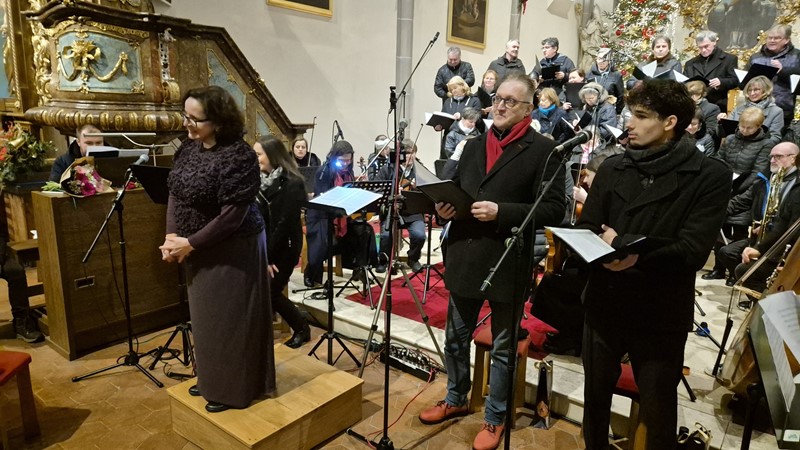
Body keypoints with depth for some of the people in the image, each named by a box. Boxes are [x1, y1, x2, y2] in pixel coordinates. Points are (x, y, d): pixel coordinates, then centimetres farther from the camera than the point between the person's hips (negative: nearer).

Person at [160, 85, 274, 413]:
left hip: (233, 250, -8)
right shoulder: (189, 148, 3)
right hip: (200, 249, 8)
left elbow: (232, 215, -24)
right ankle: (211, 379, 38)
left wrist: (189, 244, -18)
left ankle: (234, 389, 23)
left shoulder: (238, 156, -23)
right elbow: (175, 194, 8)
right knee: (206, 316, 19)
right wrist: (172, 235, -7)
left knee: (230, 319, 4)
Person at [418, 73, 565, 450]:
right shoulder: (473, 146, 12)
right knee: (455, 337, 19)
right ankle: (455, 400, 42)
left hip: (508, 263, -5)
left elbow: (554, 209, -15)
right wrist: (444, 207, -4)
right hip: (465, 258, 6)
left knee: (503, 347, 12)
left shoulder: (542, 149, -7)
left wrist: (501, 211, -23)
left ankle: (495, 418, 32)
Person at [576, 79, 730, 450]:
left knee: (657, 411, 16)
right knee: (595, 397, 22)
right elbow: (584, 231, -2)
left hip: (661, 314, -3)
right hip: (603, 305, 4)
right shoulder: (611, 168, 3)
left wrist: (622, 245, -20)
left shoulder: (710, 176, -8)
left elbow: (693, 251, -17)